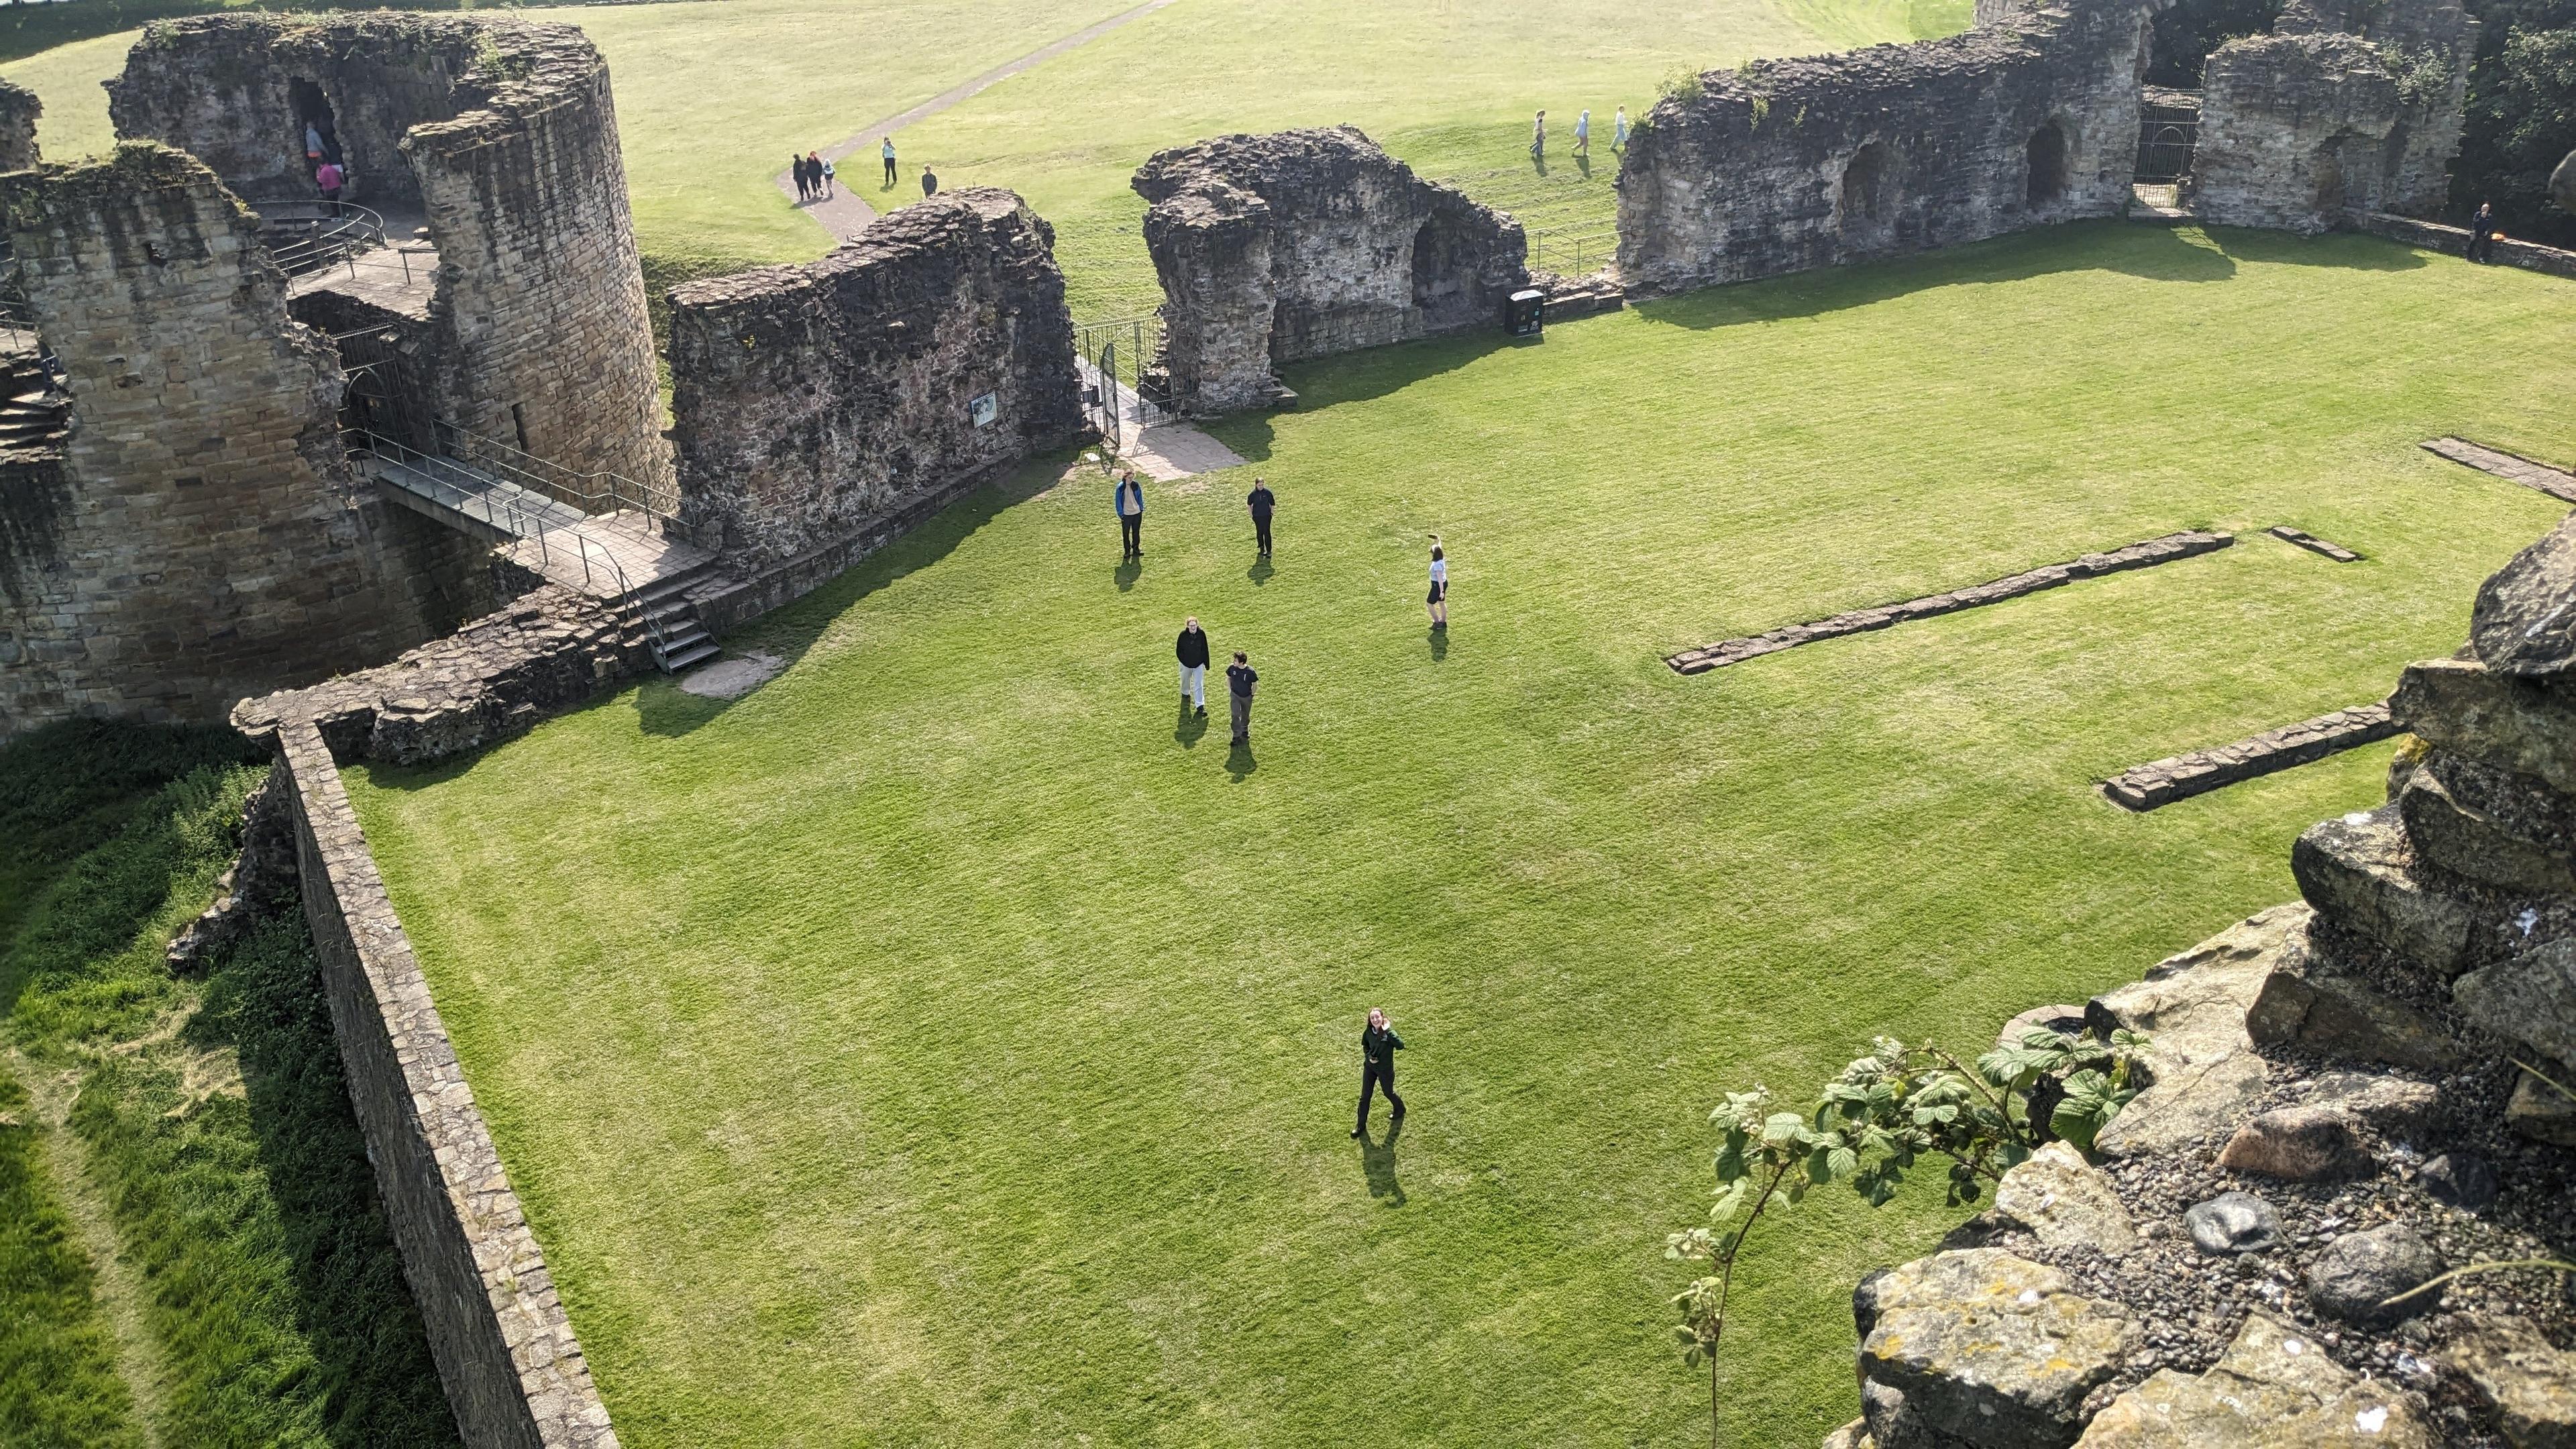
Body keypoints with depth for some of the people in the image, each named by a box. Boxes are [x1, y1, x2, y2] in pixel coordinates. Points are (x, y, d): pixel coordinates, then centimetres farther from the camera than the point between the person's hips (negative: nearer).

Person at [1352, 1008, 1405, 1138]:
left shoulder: (1389, 1032, -24)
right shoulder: (1368, 1032, -11)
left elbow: (1401, 1046, -42)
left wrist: (1387, 1031, -41)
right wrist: (1369, 1056, -9)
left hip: (1385, 1069, -4)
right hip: (1369, 1067, 4)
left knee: (1388, 1093, 19)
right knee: (1364, 1097, 9)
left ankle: (1400, 1109, 51)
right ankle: (1361, 1126, 23)